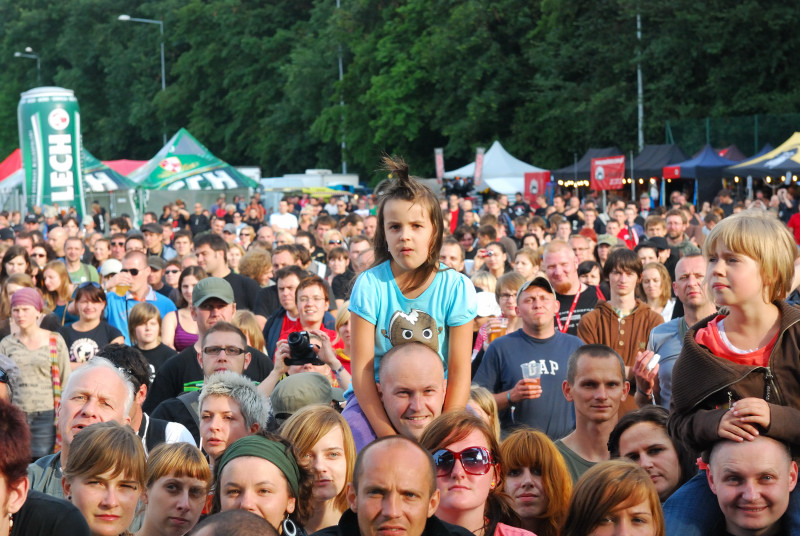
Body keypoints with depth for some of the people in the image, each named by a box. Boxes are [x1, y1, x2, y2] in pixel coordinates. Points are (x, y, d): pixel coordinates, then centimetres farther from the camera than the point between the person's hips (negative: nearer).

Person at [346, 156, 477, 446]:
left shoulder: (456, 287, -4)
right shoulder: (370, 284, -6)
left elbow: (460, 373, -3)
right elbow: (361, 370, -8)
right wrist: (389, 436, -20)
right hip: (375, 399, -1)